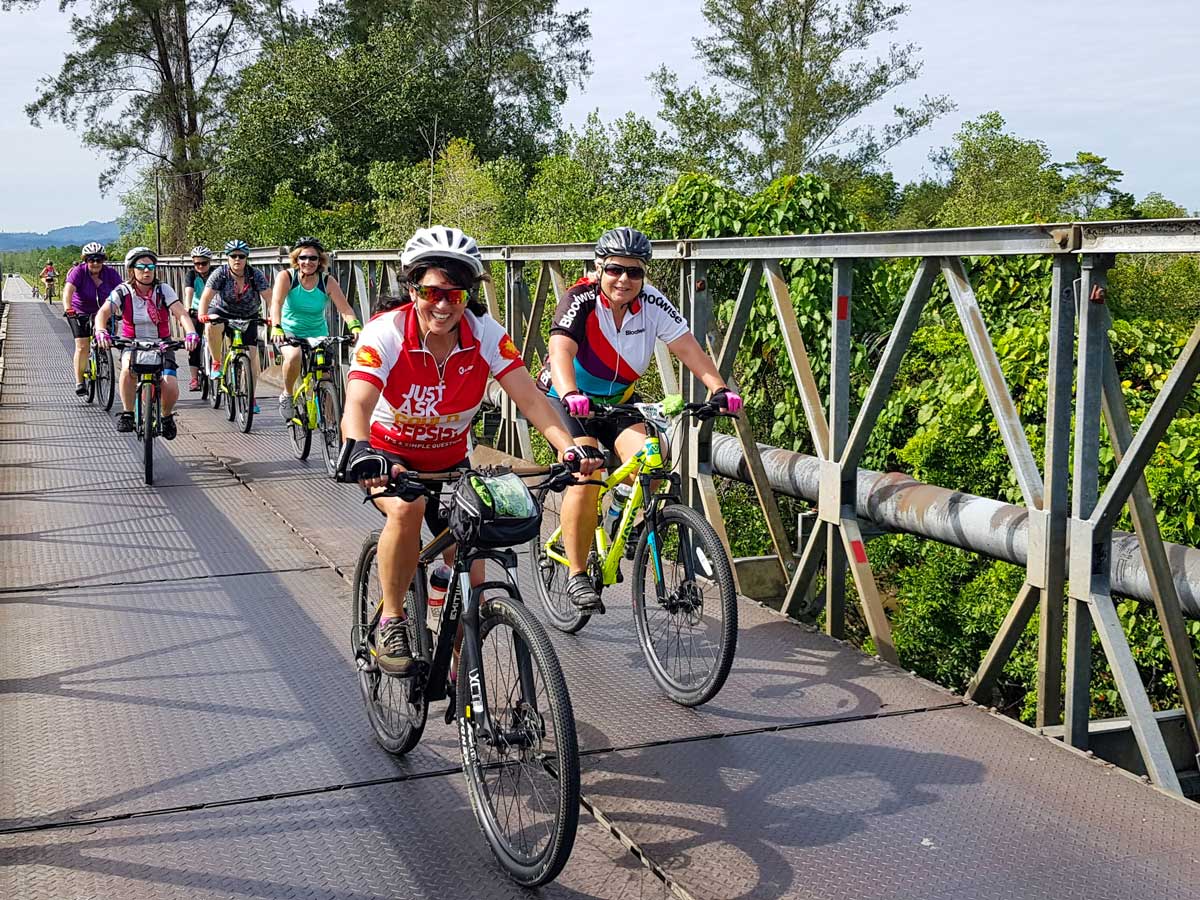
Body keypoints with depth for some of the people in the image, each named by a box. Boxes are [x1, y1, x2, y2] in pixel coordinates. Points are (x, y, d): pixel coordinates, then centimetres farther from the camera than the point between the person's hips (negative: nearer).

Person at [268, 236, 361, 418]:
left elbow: (345, 309, -20)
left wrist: (355, 327, -40)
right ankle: (287, 395, -8)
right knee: (294, 356, -34)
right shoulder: (286, 277, -13)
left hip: (318, 333, 2)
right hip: (289, 331, -2)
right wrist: (276, 328, -46)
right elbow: (276, 303, -28)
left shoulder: (328, 282, -10)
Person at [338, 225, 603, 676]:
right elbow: (357, 405, -40)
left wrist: (568, 447, -44)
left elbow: (529, 397, -27)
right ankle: (391, 622, -14)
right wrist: (358, 452, -61)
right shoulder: (385, 332, -27)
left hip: (448, 460, 3)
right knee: (407, 508, -35)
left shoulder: (486, 335, -19)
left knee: (470, 572, -3)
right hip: (387, 454, -3)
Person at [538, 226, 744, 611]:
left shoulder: (653, 304, -12)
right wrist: (570, 395, -57)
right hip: (568, 401, -4)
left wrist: (719, 388, -34)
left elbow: (689, 349, -17)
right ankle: (577, 576, -13)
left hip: (618, 400, 4)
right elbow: (560, 352, -38)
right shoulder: (580, 300, -23)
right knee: (585, 475, -25)